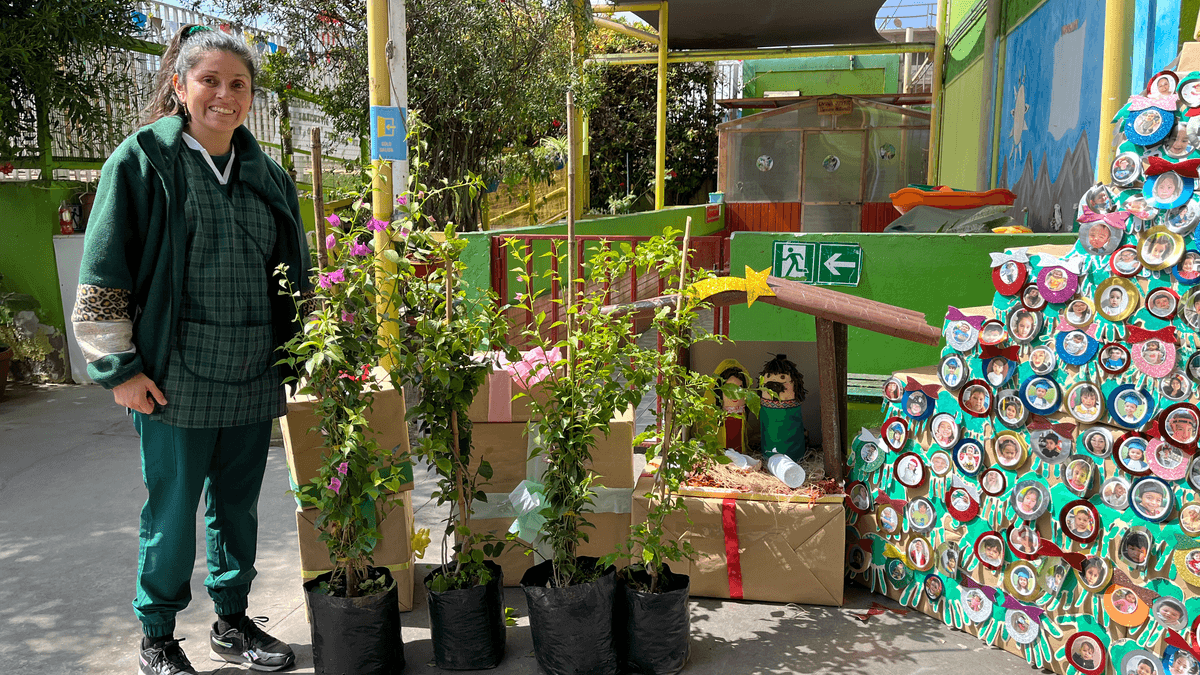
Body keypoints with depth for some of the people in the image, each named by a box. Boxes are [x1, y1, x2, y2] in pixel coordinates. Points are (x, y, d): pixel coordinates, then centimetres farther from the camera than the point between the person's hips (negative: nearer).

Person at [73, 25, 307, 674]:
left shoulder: (267, 174, 10)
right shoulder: (141, 160, -4)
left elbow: (294, 274, 17)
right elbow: (103, 276, -5)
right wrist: (118, 367, -8)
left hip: (252, 377, 4)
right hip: (175, 378, -4)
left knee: (239, 505, 15)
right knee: (172, 511, 7)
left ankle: (233, 622, 33)